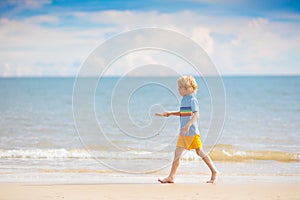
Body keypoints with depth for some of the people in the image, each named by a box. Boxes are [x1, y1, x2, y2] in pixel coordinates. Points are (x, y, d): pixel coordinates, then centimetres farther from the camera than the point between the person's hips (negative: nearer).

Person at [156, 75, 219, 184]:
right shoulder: (184, 99, 13)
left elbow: (196, 114, -23)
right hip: (183, 132, 9)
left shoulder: (192, 99, -12)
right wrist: (170, 113, 21)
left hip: (192, 131, -9)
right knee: (177, 153, 6)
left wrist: (188, 125, -34)